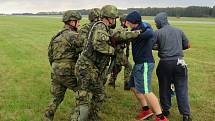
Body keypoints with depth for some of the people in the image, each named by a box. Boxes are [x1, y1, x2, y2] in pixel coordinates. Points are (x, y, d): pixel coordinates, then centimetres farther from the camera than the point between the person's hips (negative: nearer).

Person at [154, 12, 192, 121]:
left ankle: (166, 110, 24)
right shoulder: (179, 31, 8)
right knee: (181, 88, 4)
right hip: (179, 62, 2)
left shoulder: (158, 33, -2)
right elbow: (187, 45, 14)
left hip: (165, 63, -2)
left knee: (164, 87, 14)